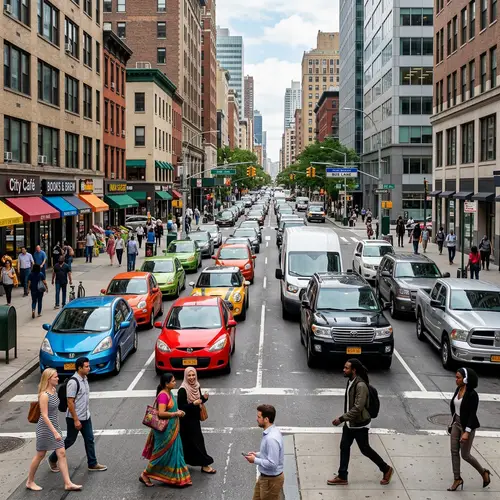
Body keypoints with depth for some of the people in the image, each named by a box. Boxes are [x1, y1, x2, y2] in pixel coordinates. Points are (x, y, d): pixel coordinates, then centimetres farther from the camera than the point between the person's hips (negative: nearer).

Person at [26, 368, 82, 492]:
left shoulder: (54, 390, 2)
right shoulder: (44, 395, -23)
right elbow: (44, 416, -25)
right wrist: (55, 432, -28)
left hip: (55, 425, 8)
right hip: (45, 428, -8)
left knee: (62, 453, 4)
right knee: (40, 455, 7)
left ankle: (68, 483, 6)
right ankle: (30, 482, 26)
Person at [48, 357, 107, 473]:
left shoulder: (85, 379, 4)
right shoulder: (73, 382, -24)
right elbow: (70, 403, -23)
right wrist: (76, 420, -22)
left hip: (86, 417, 8)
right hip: (74, 418, -8)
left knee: (89, 439, 9)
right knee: (70, 441, 7)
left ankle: (92, 464, 18)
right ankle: (53, 459, 26)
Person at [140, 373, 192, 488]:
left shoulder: (169, 393, 8)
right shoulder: (163, 395, -22)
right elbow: (161, 413, -31)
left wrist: (178, 411, 7)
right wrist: (176, 414, -20)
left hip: (172, 429, 10)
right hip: (165, 430, -10)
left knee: (174, 453, 15)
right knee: (162, 454, 1)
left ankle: (177, 478, 26)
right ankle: (145, 475, 14)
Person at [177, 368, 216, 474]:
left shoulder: (196, 387, 4)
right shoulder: (182, 390, -19)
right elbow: (180, 406, -20)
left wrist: (204, 398, -8)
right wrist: (193, 404, -28)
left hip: (195, 419, 7)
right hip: (187, 421, -7)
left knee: (188, 443, 16)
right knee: (197, 441, -3)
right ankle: (204, 465, 5)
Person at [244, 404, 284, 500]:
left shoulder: (271, 438, -31)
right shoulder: (271, 431, 1)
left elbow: (272, 464, -30)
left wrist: (255, 460, -19)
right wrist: (257, 454, 4)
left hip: (271, 480, -10)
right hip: (264, 476, 10)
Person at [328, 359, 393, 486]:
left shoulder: (361, 386, -28)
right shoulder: (351, 381, 2)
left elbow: (358, 408, -31)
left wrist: (341, 418, -29)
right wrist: (344, 419, 19)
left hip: (360, 424, -9)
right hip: (350, 423, 9)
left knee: (365, 449, 7)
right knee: (344, 447, 11)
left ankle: (386, 469, 26)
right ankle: (342, 477, 21)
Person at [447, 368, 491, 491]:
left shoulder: (472, 395, -22)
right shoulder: (458, 390, 1)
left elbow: (472, 415, -21)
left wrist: (467, 432, -24)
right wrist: (452, 423, 17)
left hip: (467, 426, -7)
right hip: (456, 424, 7)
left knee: (465, 455, 3)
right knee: (454, 451, 7)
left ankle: (484, 473, 26)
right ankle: (457, 479, 18)